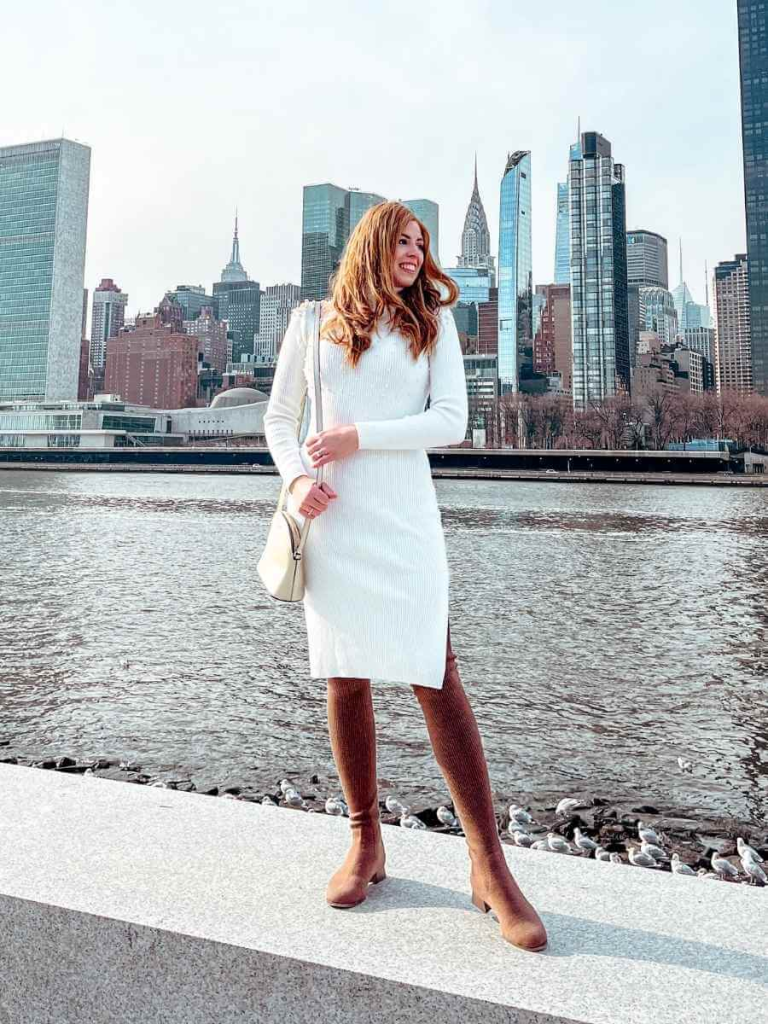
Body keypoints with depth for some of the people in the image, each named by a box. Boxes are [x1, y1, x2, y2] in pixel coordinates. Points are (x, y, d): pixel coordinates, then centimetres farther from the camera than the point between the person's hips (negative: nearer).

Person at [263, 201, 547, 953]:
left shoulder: (433, 323, 10)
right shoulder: (313, 322, 11)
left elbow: (451, 422, 0)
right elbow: (278, 417, 14)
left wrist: (359, 436, -10)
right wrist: (297, 478, -5)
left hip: (405, 518, -1)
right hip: (332, 521, 1)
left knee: (435, 677, -7)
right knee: (345, 681, 4)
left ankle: (488, 865, 3)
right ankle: (365, 842, 21)